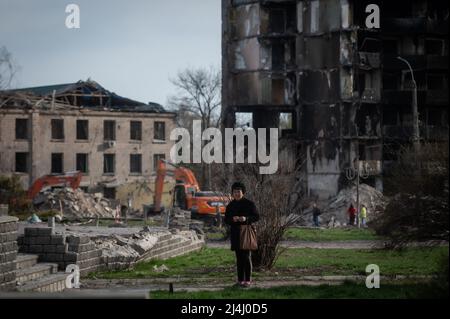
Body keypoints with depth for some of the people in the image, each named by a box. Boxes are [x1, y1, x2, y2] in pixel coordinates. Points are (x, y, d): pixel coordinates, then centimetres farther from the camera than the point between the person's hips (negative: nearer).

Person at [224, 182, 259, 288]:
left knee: (247, 256, -7)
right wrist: (233, 219, -15)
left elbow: (256, 217, -3)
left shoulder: (249, 204, -3)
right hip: (235, 234, 4)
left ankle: (248, 280, -4)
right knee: (239, 257, 6)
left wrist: (246, 219, -21)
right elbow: (226, 220, 8)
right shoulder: (230, 206, 8)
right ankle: (240, 279, 10)